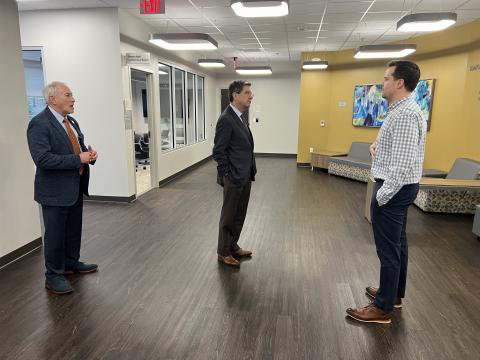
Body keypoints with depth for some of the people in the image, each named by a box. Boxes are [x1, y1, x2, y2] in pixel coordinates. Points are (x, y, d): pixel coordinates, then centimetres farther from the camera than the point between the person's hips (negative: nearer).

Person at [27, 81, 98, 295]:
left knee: (74, 230, 20)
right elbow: (42, 158, -25)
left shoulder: (71, 122, 11)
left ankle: (71, 263, 39)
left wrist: (89, 154, -4)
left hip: (76, 187, 8)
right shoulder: (39, 124, -16)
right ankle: (53, 276, 20)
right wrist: (78, 159, -26)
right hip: (55, 190, -8)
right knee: (55, 234, 4)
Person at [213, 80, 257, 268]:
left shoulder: (241, 118, 12)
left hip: (245, 177, 9)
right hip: (234, 179, -9)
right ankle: (223, 253, 22)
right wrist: (229, 176, -16)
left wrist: (250, 172, 12)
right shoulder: (226, 119, -17)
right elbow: (219, 152, -18)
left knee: (239, 216, 18)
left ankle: (232, 246, 35)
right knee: (229, 216, 6)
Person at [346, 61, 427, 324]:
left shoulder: (405, 114, -22)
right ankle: (395, 293, 35)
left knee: (388, 248, -1)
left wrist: (382, 195, -21)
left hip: (394, 188, -11)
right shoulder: (401, 109, 11)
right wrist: (378, 145, 7)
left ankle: (383, 308, 12)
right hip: (400, 186, 11)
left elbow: (403, 162, -26)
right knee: (397, 243, 19)